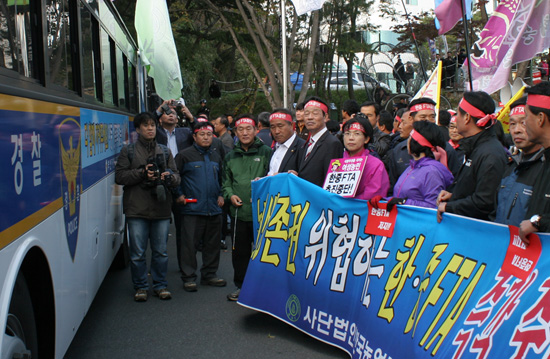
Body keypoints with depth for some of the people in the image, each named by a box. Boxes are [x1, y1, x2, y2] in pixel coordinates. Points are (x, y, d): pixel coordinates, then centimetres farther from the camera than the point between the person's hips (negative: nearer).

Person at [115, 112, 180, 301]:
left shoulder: (165, 151, 15)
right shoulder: (128, 151, 7)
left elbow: (176, 176, 12)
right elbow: (119, 176, -1)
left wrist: (169, 177, -11)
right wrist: (142, 173, -14)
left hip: (161, 209, 2)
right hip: (137, 209, -2)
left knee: (161, 251, 8)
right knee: (137, 252, 3)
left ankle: (160, 285, 22)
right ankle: (140, 287, 18)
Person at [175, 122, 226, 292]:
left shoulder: (216, 156, 16)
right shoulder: (184, 155, -1)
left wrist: (221, 195, 12)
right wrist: (179, 195, -7)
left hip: (214, 208, 5)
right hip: (192, 209, -5)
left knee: (212, 244, 11)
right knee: (190, 244, -2)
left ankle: (209, 274, 24)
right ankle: (189, 277, 8)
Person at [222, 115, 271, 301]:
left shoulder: (265, 152, 0)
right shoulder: (231, 156, 13)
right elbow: (226, 182, 19)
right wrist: (230, 195, 0)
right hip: (239, 211, 4)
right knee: (240, 251, 12)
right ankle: (241, 286, 25)